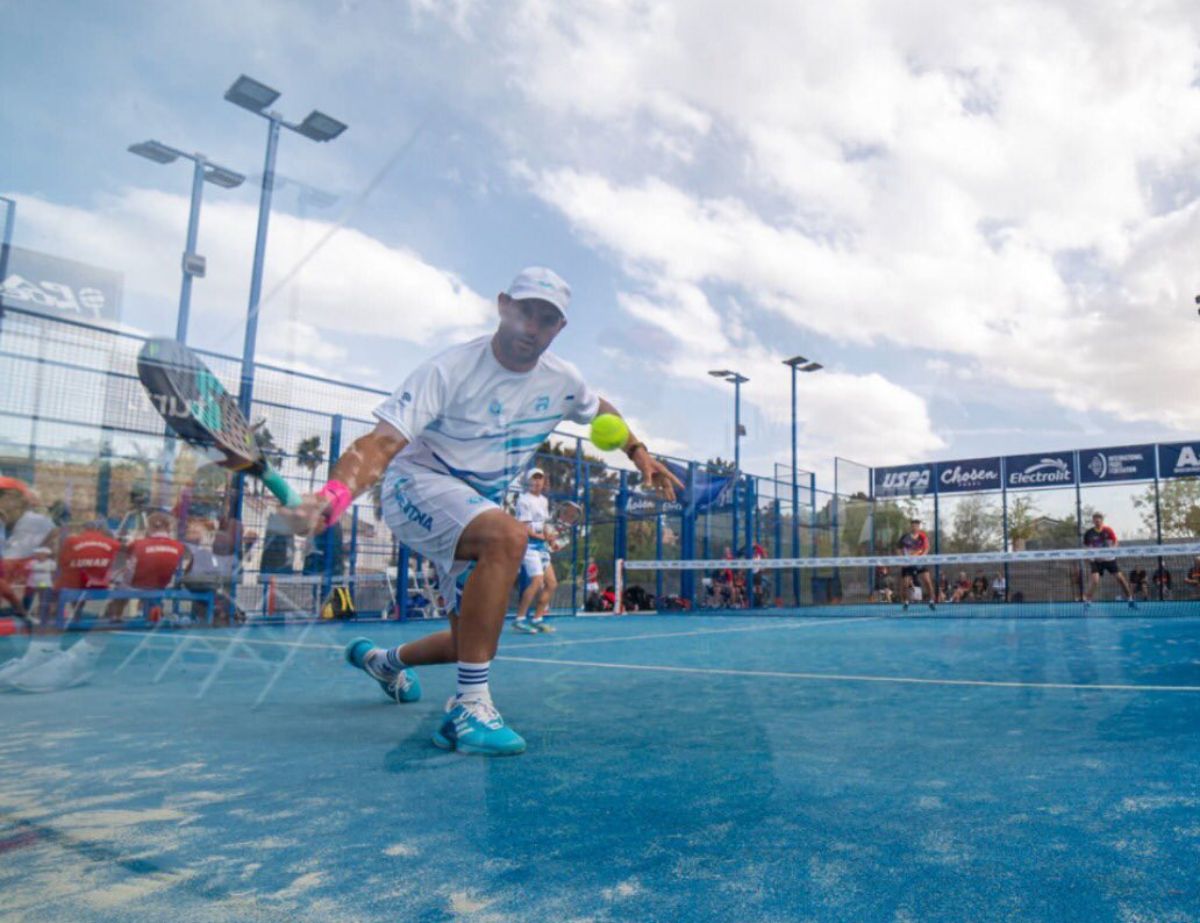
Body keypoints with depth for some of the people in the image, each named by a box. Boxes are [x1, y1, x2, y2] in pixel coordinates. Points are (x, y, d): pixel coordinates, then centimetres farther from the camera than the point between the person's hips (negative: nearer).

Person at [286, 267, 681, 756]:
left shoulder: (562, 380, -4)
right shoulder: (450, 369, -22)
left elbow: (601, 410, 19)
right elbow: (382, 442, -32)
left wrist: (639, 453, 7)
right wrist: (337, 492, -50)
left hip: (479, 504, 7)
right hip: (418, 483, -7)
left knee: (475, 641, 9)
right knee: (508, 536, -38)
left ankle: (385, 660, 42)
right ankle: (468, 708, -32)